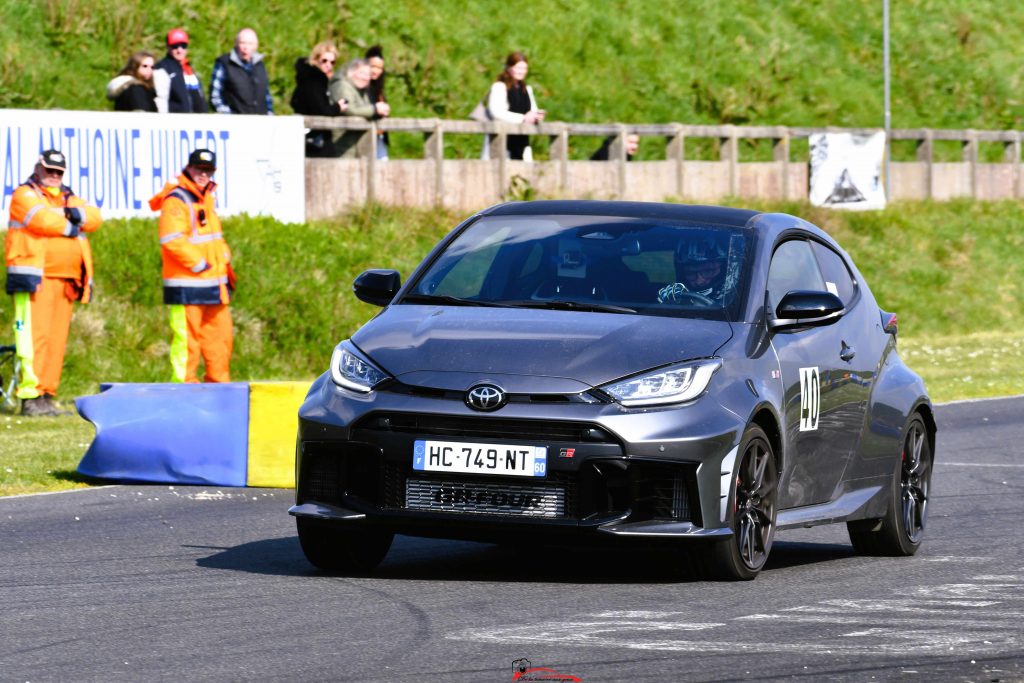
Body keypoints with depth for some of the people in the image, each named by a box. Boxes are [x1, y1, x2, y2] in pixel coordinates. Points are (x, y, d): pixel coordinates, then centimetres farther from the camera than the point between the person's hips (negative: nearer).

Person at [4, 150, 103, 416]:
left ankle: (47, 395, 8)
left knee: (57, 338, 5)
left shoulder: (67, 198, 24)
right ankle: (30, 397, -16)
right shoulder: (25, 195, 3)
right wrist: (71, 226, -1)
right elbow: (43, 219, -16)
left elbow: (94, 217, 8)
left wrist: (75, 214, -12)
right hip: (35, 278, -7)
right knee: (35, 335, -13)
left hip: (65, 280, 7)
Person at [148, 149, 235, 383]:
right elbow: (172, 241, -21)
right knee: (186, 338, -8)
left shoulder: (208, 198, 19)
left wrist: (226, 265, 16)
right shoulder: (176, 201, -11)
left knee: (221, 336, 12)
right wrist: (200, 264, -17)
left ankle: (220, 382, 20)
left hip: (213, 285, 9)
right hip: (187, 286, -9)